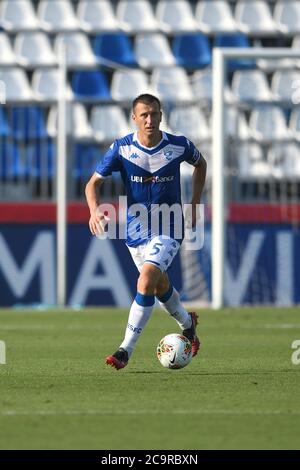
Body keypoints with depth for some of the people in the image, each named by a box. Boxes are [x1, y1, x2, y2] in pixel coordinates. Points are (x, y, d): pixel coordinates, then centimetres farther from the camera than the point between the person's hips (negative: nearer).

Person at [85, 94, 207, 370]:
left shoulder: (179, 145, -10)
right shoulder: (122, 148, -11)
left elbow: (200, 164, 13)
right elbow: (93, 183, -8)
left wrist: (194, 205, 8)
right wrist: (94, 210, -29)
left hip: (168, 230, -3)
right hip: (136, 230, 3)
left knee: (147, 280, -23)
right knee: (160, 286, 18)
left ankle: (126, 351, -20)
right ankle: (187, 323, 50)